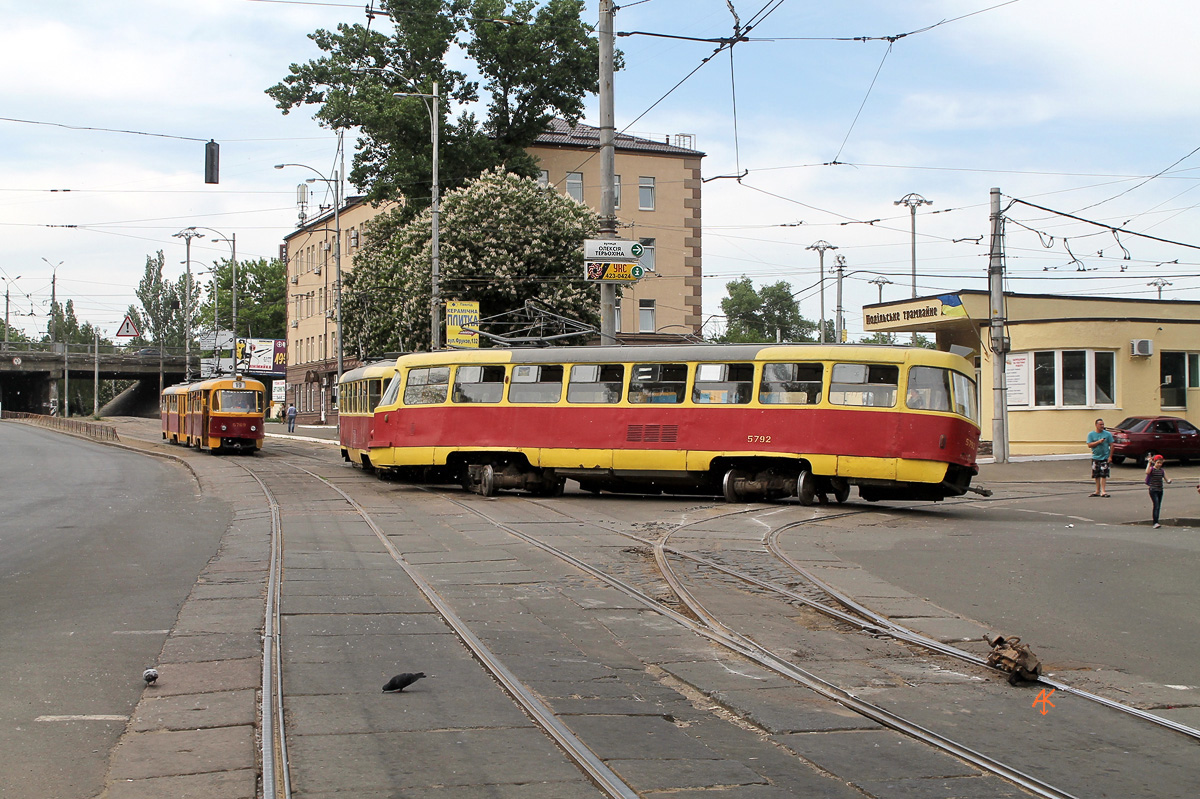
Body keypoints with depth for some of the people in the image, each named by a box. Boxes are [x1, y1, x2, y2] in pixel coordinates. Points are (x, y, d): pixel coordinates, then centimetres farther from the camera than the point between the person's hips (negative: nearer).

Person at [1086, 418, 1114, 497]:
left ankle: (1103, 491, -4)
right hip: (1095, 457, 2)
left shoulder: (1108, 434, 1)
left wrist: (1110, 456, -6)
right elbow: (1089, 445, -5)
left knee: (1103, 475, -7)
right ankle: (1097, 491, 18)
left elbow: (1111, 445, 1)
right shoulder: (1091, 434, 3)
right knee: (1096, 475, 8)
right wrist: (1098, 442, -17)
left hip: (1105, 458, -2)